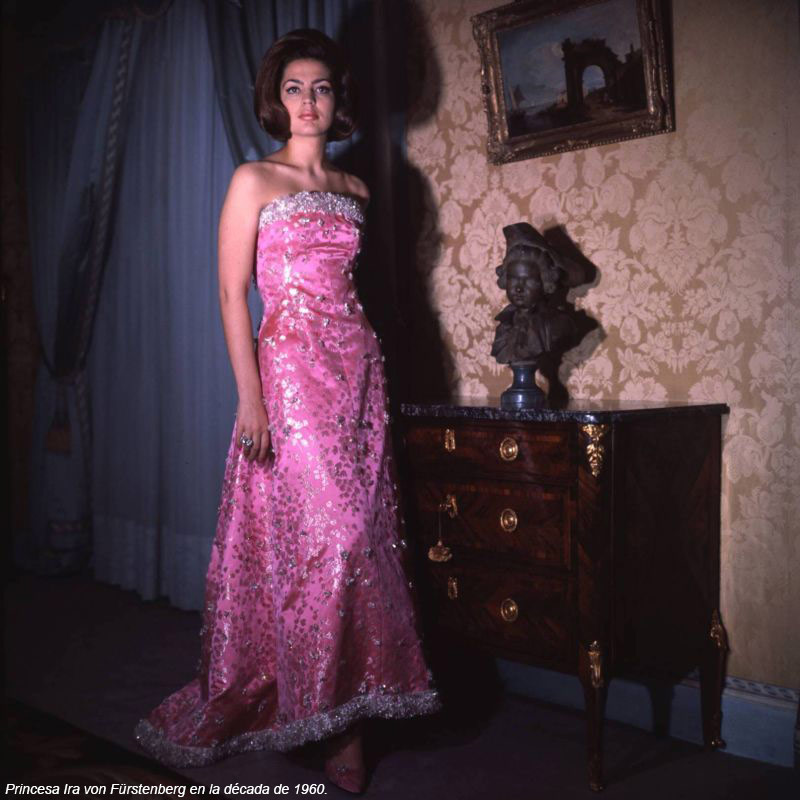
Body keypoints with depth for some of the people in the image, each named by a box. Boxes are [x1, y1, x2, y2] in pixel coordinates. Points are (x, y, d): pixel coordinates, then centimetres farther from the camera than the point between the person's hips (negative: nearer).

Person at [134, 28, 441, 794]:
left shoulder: (353, 189, 16)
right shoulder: (253, 180, 2)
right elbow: (233, 294, -4)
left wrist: (367, 373, 14)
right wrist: (249, 395, -13)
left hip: (358, 365, 5)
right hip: (290, 367, -5)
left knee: (361, 532, 3)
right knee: (327, 532, -9)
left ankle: (347, 698, 14)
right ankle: (337, 724, 4)